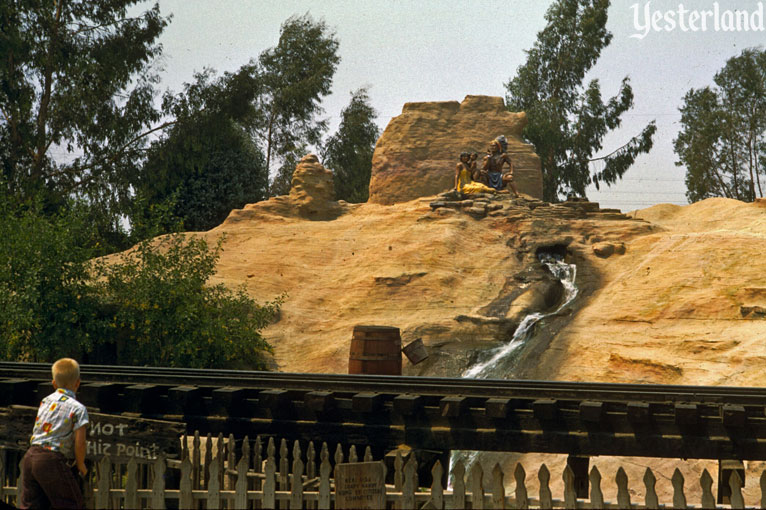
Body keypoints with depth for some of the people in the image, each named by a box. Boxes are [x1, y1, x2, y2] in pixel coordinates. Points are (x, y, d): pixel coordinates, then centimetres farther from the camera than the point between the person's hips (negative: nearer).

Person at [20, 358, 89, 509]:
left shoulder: (45, 401, 14)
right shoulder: (78, 408, -7)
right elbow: (79, 442, -11)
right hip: (53, 461, -6)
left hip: (30, 456, 6)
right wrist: (81, 465, 4)